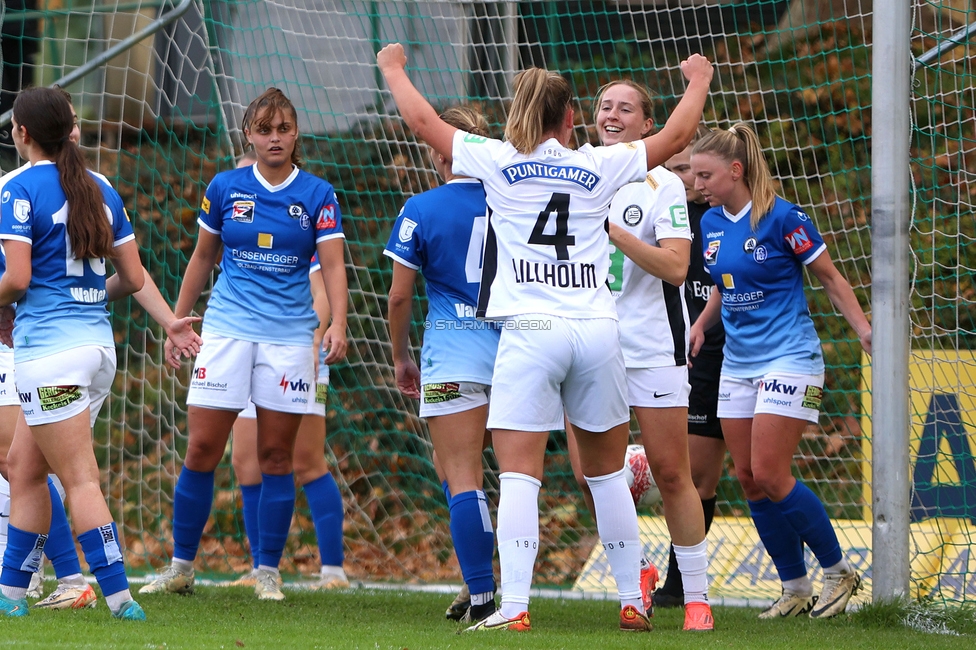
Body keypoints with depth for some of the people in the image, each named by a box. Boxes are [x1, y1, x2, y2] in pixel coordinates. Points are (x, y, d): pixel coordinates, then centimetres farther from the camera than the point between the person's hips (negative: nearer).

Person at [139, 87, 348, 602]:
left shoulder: (317, 195, -1)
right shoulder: (225, 187, 3)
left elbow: (333, 266, -8)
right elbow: (203, 256, 14)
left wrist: (337, 324, -24)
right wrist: (178, 319, 13)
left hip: (289, 335, -1)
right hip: (227, 328, 1)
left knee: (276, 454, 2)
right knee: (201, 449, -4)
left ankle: (268, 572, 9)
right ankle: (180, 567, 6)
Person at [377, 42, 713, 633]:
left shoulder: (497, 161, 4)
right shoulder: (599, 167, 9)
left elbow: (423, 120, 13)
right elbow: (676, 136, 21)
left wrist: (392, 67, 30)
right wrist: (699, 81, 39)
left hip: (530, 332, -2)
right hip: (598, 329, 2)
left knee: (519, 475, -7)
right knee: (608, 474, 13)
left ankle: (514, 607, -17)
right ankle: (632, 603, 17)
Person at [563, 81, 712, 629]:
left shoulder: (663, 184, -2)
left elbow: (675, 267, -13)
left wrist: (613, 230, -19)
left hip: (652, 346, -4)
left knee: (671, 474, -3)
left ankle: (698, 597, 6)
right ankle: (637, 571, 18)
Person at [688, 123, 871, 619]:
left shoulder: (782, 218, -13)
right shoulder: (711, 223, 7)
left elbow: (830, 278, -5)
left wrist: (865, 330, -11)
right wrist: (699, 326, 6)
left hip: (788, 359, -7)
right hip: (737, 364, 7)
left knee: (770, 475, -13)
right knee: (749, 480, 3)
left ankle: (838, 572, 3)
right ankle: (795, 588, 13)